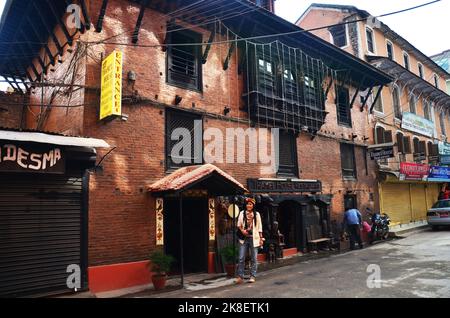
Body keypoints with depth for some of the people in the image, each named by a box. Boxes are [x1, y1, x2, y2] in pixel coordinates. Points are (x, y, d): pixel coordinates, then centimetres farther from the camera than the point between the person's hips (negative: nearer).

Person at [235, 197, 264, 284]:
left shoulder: (257, 214, 6)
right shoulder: (242, 213, 6)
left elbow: (259, 227, 8)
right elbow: (238, 225, 10)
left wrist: (261, 238, 4)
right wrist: (242, 230, -9)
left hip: (253, 238, 0)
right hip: (244, 238, 0)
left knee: (254, 258, 3)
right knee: (241, 258, -4)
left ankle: (253, 276, 13)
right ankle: (240, 277, 3)